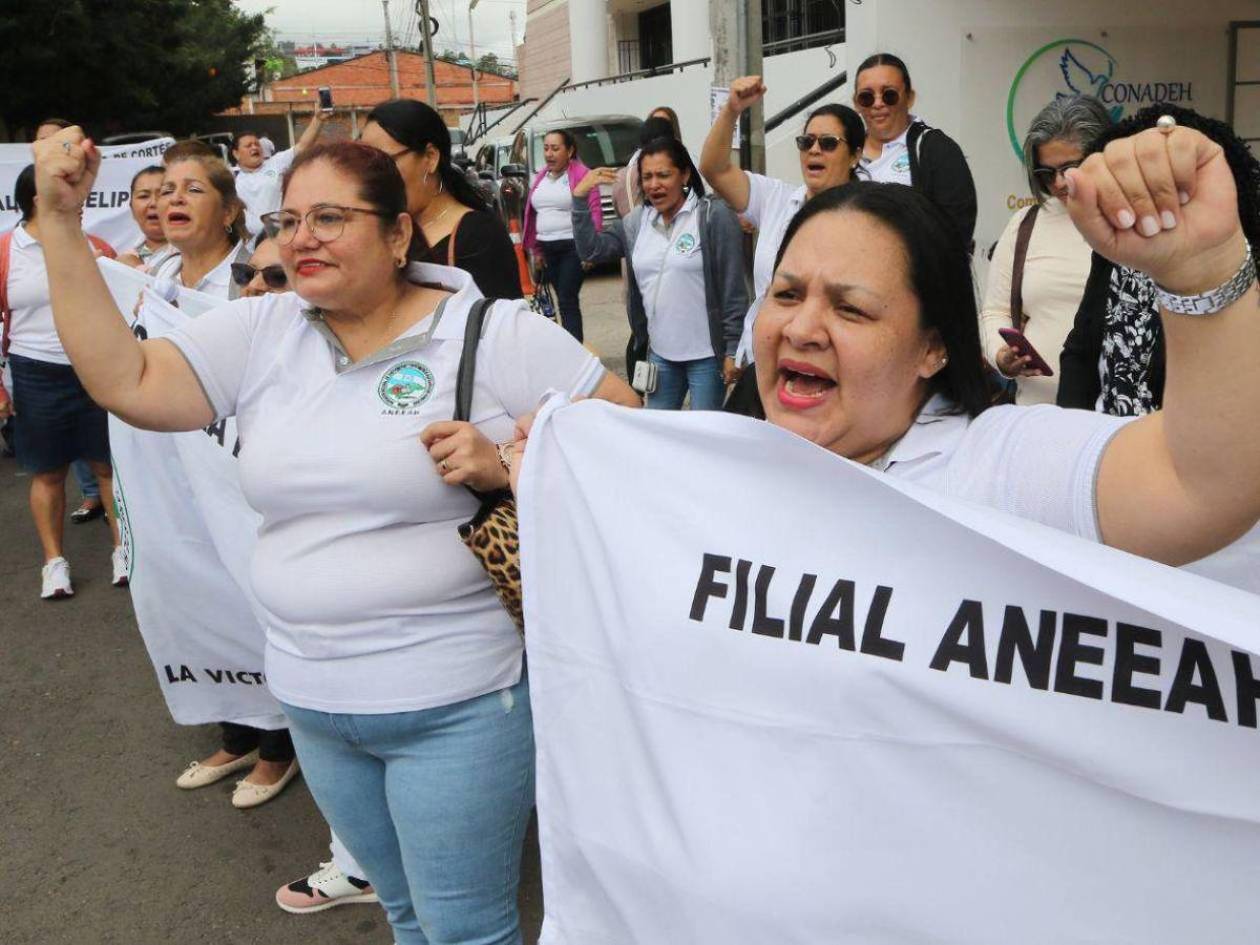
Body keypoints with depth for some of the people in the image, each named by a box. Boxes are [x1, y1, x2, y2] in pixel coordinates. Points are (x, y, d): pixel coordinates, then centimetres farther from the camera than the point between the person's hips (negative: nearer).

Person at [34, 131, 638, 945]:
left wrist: (508, 467, -23)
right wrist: (62, 221, -8)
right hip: (311, 699, 5)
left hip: (457, 699, -5)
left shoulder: (494, 334, -10)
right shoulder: (258, 334, 3)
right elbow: (123, 381, -5)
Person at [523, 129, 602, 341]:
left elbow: (595, 211, -12)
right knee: (563, 299, 10)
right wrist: (534, 247, 13)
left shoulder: (581, 174, -8)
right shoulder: (540, 177, 14)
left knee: (567, 301, -12)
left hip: (573, 247, -6)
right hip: (546, 248, 7)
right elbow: (532, 213, 17)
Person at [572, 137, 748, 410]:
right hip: (659, 353, 6)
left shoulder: (714, 216, -11)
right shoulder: (637, 221, 7)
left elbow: (734, 290, -12)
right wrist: (580, 198, -5)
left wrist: (733, 349, -13)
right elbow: (590, 250, 4)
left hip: (707, 355, -6)